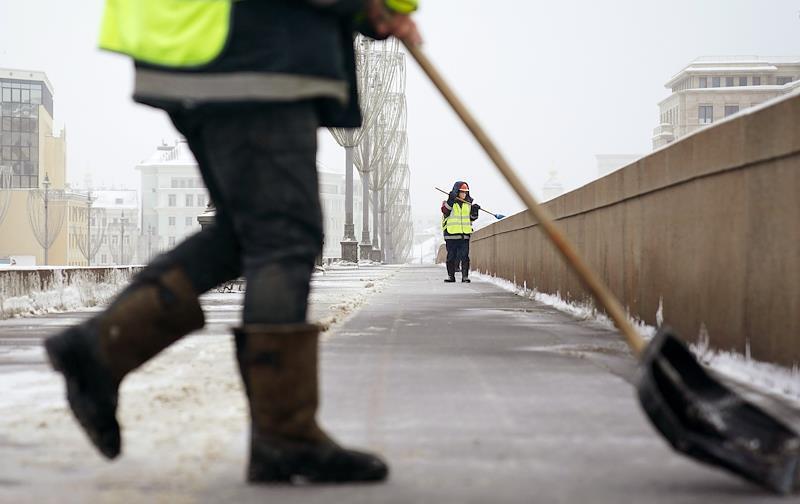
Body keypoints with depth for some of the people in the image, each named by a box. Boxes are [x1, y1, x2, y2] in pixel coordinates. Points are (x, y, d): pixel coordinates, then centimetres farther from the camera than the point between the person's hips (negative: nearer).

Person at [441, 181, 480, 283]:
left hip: (465, 234, 3)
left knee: (464, 256, -2)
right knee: (451, 256, 4)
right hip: (451, 234, -3)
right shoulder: (448, 202, 1)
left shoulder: (468, 203, 12)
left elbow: (472, 218, 15)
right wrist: (450, 201, -27)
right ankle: (451, 275, 11)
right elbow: (445, 211, -18)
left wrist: (474, 211, -4)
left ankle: (465, 276, -1)